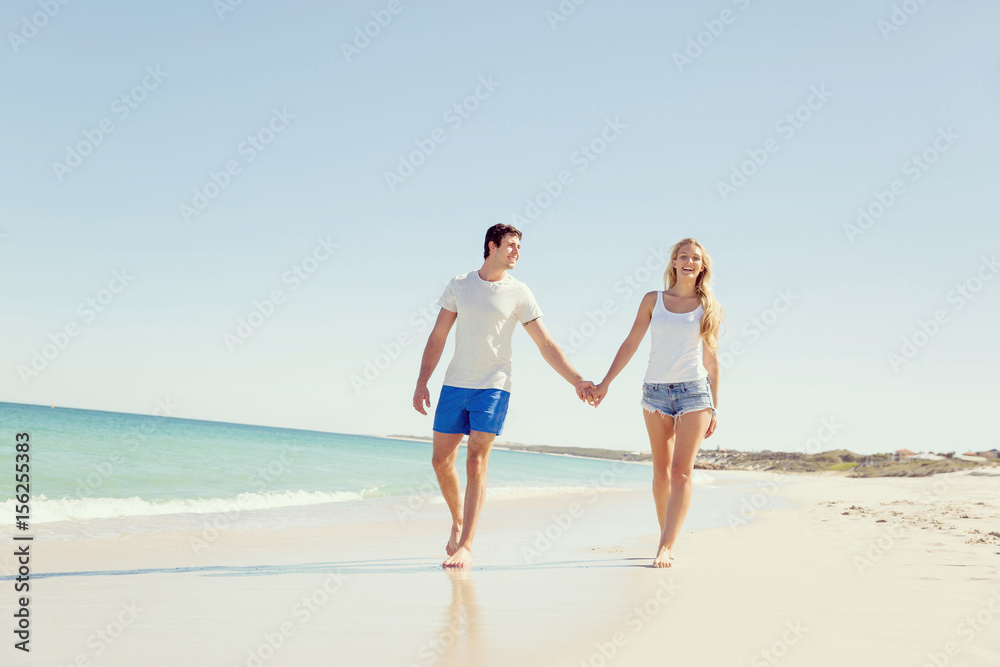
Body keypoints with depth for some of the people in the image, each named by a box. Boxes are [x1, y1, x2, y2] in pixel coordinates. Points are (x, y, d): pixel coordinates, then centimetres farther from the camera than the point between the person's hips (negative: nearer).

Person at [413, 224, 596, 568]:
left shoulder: (519, 293, 1)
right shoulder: (459, 284, 7)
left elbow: (547, 345, 2)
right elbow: (437, 337, 9)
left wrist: (577, 381, -5)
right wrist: (422, 382, 3)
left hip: (493, 387, -3)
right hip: (455, 384, 3)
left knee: (476, 462, -11)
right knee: (441, 460, 5)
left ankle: (466, 545, -8)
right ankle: (458, 520, 30)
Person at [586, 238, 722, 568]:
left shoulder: (710, 306, 5)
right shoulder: (653, 300, 7)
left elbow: (711, 358, 9)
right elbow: (630, 344, 8)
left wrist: (714, 407, 10)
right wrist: (605, 383, 3)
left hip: (694, 391, -2)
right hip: (656, 390, 2)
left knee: (681, 472, -10)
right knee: (661, 471, 7)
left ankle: (666, 547, -12)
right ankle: (666, 539, 19)